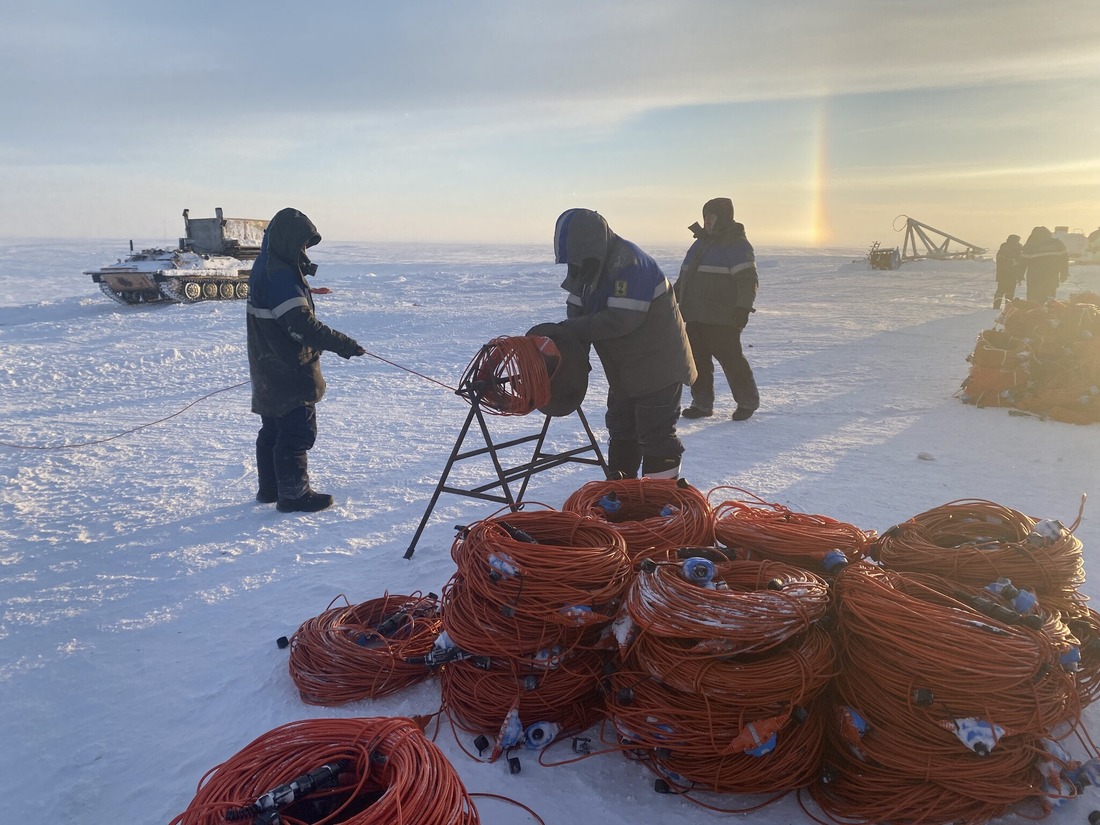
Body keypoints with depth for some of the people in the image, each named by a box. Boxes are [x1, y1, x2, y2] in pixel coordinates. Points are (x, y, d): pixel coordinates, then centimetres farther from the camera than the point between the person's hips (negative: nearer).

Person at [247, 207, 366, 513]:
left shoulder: (265, 268, 13)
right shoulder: (281, 275, -21)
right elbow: (302, 324, -28)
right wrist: (343, 344, -26)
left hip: (270, 370, 11)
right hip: (289, 371, -11)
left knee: (273, 429, 19)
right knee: (298, 431, -3)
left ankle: (270, 487, 31)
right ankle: (293, 494, 4)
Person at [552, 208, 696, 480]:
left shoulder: (629, 263, -27)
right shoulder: (589, 268, 2)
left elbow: (622, 318, -33)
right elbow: (577, 311, 2)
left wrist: (571, 328, -27)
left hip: (658, 365, -9)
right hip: (624, 369, 9)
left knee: (655, 433, -4)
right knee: (620, 427, 18)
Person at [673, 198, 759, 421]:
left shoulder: (737, 244, -7)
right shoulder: (702, 242, 18)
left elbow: (748, 280, -15)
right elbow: (684, 276, 26)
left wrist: (743, 308, -23)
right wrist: (673, 296, 26)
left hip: (722, 320, -8)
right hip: (694, 317, 8)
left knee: (731, 359, -2)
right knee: (697, 360, 7)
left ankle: (748, 402, 15)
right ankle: (702, 404, 16)